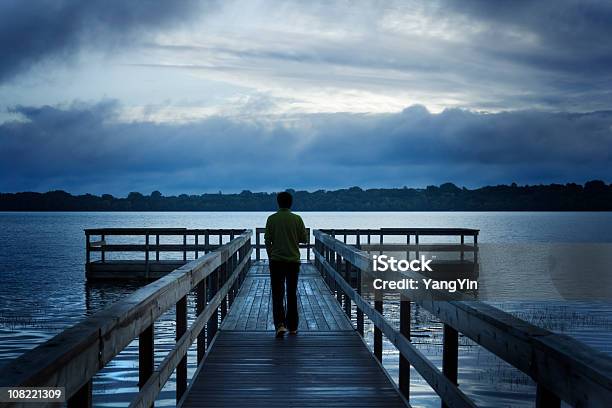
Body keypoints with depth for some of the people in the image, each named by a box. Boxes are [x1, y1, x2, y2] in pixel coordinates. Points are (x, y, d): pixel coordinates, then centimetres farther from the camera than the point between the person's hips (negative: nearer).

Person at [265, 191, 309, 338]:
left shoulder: (272, 219, -3)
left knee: (277, 294, 1)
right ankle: (292, 327, 16)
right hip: (294, 260, 1)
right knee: (292, 294, 11)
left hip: (276, 261, -1)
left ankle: (280, 324, -17)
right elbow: (304, 239, 2)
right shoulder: (297, 219, -3)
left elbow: (267, 240, -1)